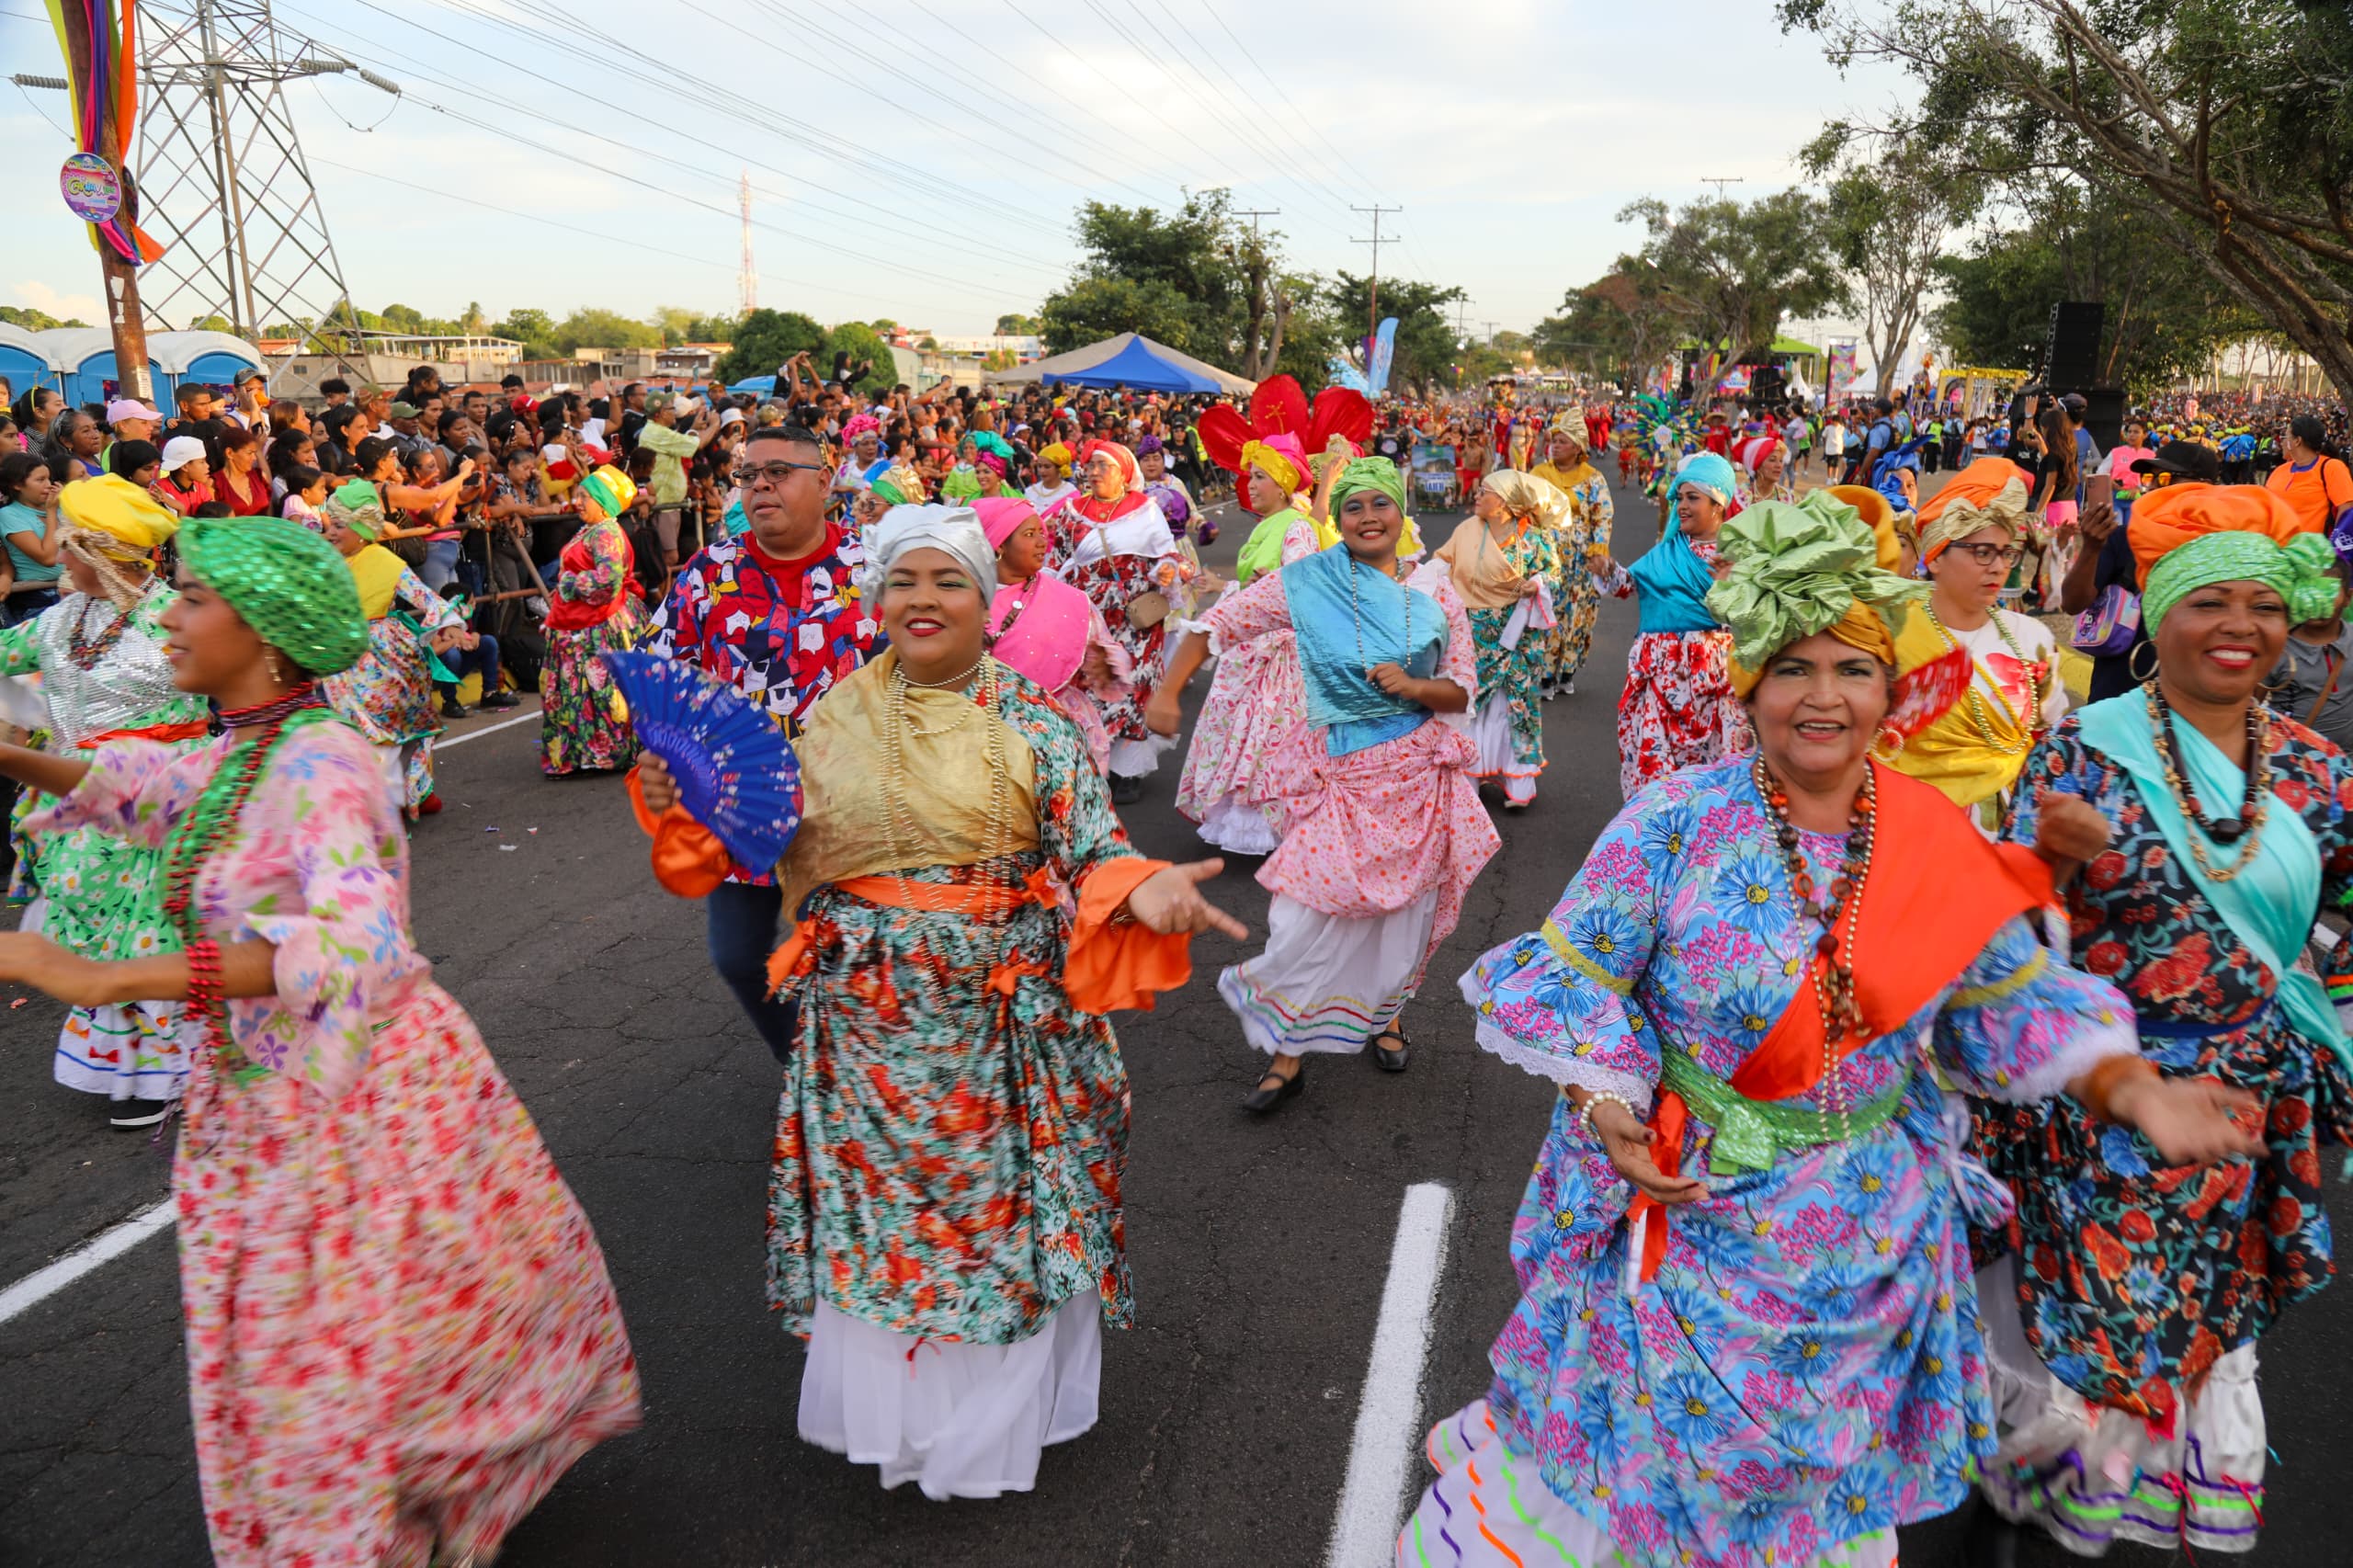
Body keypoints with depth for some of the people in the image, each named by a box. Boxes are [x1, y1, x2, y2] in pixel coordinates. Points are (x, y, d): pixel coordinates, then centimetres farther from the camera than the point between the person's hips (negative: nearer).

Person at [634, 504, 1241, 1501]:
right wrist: (686, 809, -2)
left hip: (1000, 1020, -2)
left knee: (998, 1204, 11)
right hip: (866, 1017, 3)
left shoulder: (1032, 725, -7)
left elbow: (1093, 852, -10)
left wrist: (1144, 889, -30)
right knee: (873, 1204, 14)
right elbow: (786, 850, 11)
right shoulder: (834, 720, 3)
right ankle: (885, 1399, 39)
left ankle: (992, 1413, 36)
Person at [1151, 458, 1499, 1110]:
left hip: (1418, 772, 2)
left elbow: (1461, 692, 4)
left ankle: (1387, 1011, 41)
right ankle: (1290, 1049, 12)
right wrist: (1167, 693, -12)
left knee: (1405, 906, 13)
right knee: (1307, 917, -7)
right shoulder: (1304, 583, -6)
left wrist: (1412, 686, -16)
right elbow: (1216, 624, -2)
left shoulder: (1435, 594, 0)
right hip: (1337, 774, -2)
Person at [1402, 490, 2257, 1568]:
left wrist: (2135, 1091, -11)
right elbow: (1573, 979, -12)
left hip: (1866, 1238, 3)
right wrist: (1607, 1104, -23)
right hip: (1689, 1208, -3)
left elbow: (2015, 1008, 3)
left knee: (1828, 1456, 22)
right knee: (1659, 1431, 15)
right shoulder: (1674, 825, -17)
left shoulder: (1940, 847, -5)